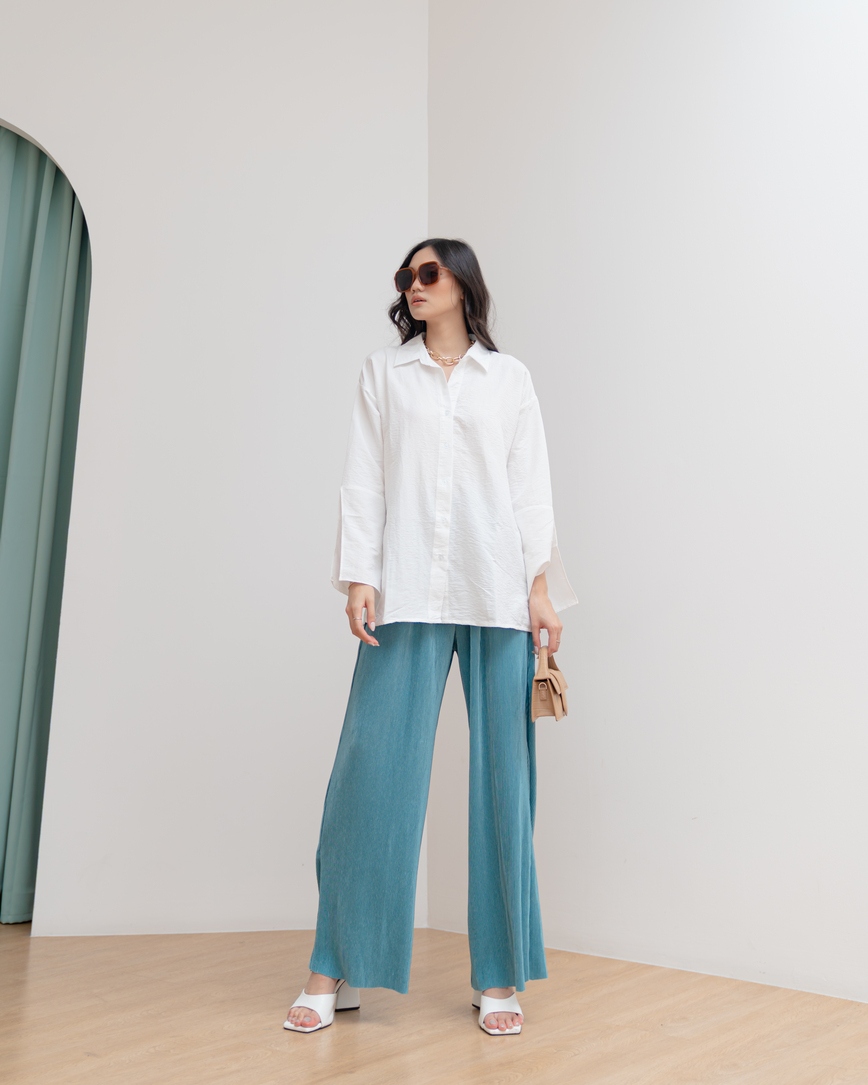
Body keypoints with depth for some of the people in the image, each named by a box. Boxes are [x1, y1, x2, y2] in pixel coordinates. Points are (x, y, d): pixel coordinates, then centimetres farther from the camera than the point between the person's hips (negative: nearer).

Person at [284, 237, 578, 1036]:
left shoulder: (511, 378, 16)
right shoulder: (384, 372, 17)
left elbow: (531, 488, 9)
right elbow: (363, 481, 9)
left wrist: (543, 585, 0)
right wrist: (359, 576, -3)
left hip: (497, 594, 0)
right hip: (408, 593, 0)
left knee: (503, 775, 1)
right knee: (372, 769, -4)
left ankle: (499, 979, 11)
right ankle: (336, 971, 8)